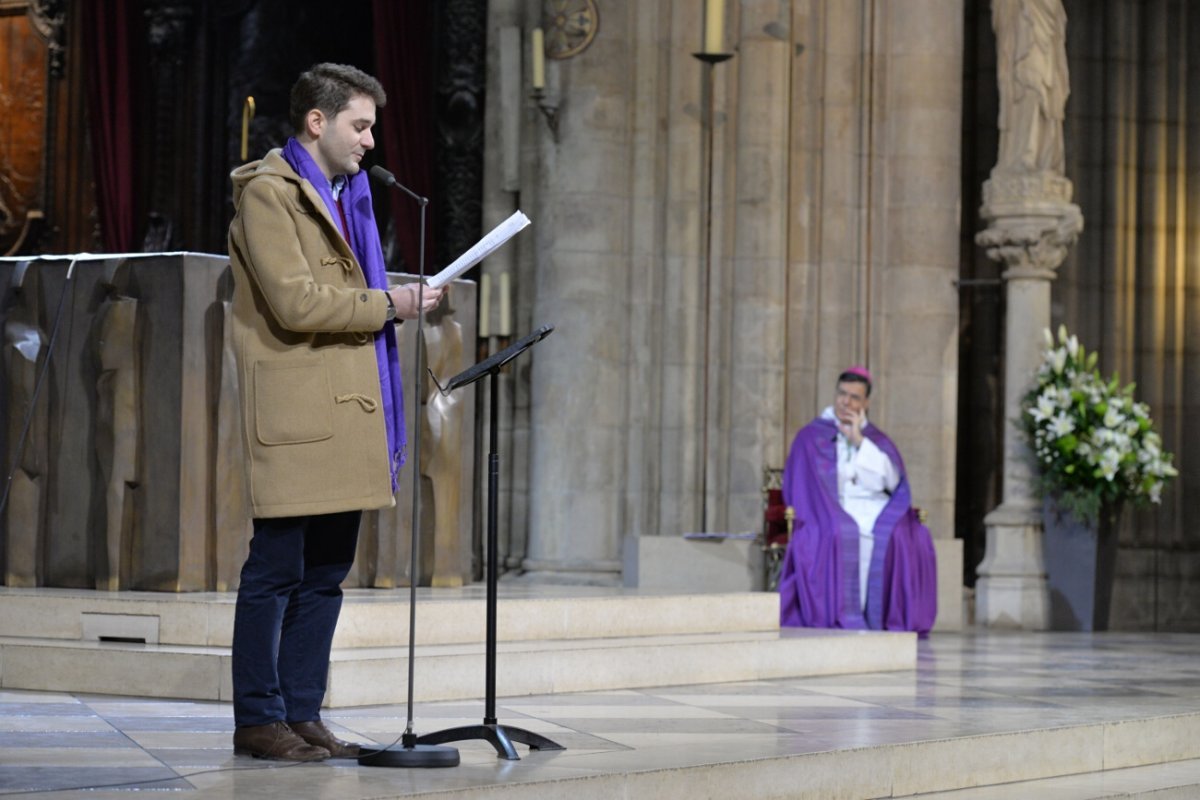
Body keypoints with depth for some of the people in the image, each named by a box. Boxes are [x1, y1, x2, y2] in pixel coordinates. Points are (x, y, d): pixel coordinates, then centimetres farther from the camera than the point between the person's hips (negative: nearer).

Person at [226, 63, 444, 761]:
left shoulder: (346, 194, 22)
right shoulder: (268, 193, -8)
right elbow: (294, 302, -18)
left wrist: (398, 301, 10)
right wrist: (387, 303, -12)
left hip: (347, 410, 9)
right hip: (295, 409, -9)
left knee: (326, 571, 9)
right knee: (278, 567, -6)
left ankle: (302, 714, 14)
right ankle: (258, 719, 0)